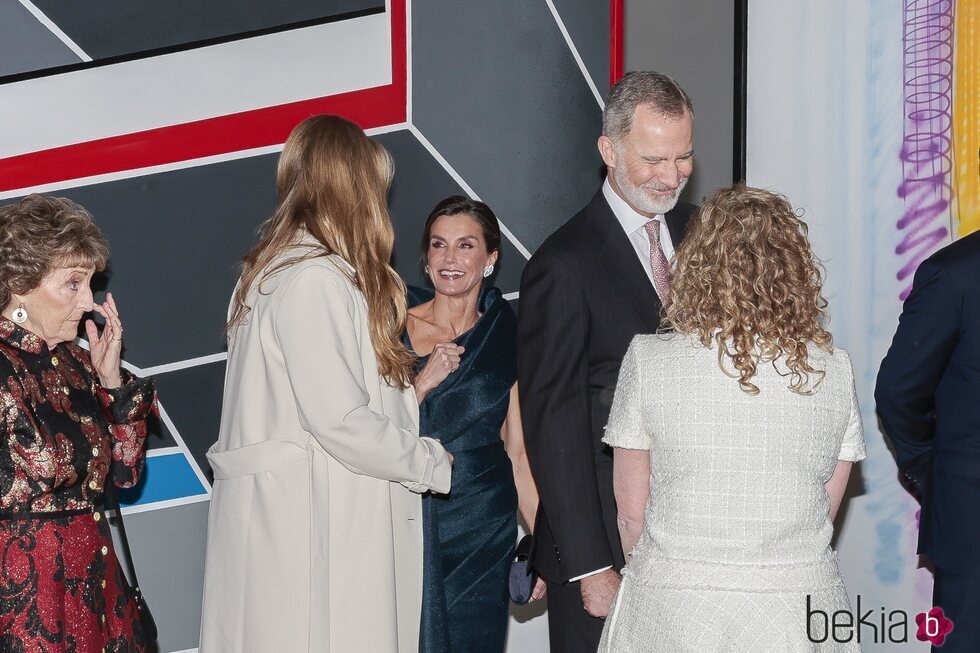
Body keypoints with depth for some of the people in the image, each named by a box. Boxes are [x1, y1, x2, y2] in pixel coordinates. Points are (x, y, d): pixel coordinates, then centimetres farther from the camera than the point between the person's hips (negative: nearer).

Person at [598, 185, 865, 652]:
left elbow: (631, 509, -4)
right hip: (800, 612, 2)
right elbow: (826, 507, 3)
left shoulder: (649, 360, -11)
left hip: (674, 613, -2)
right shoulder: (833, 370, -5)